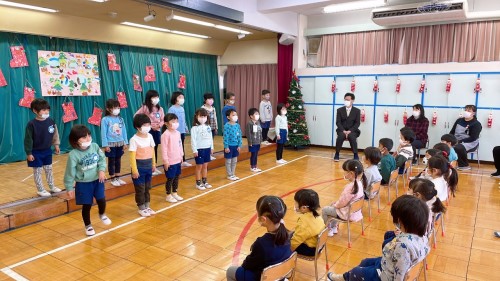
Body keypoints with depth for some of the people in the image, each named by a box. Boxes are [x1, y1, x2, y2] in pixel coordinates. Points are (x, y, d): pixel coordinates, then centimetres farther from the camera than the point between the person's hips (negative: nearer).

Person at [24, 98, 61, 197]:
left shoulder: (51, 121, -7)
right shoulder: (31, 124, -20)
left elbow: (55, 134, 7)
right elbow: (28, 140, -15)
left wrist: (56, 145, 10)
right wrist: (29, 153, -13)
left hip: (47, 150, 5)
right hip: (36, 152, -4)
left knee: (49, 169, 17)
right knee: (37, 171, 7)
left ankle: (52, 186, 31)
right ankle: (40, 189, 19)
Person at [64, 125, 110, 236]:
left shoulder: (95, 146, -8)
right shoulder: (73, 154, -19)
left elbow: (102, 159, 2)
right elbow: (70, 172, -12)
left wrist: (101, 170, -16)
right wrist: (69, 188, -7)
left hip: (97, 180, 3)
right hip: (83, 183, -3)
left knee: (101, 200, 2)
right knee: (87, 205, 7)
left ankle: (102, 214, 38)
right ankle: (88, 226, 32)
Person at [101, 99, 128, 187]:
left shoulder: (120, 119, 4)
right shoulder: (105, 120, -9)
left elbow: (124, 131, 7)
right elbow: (103, 133, -10)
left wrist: (125, 143, 4)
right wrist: (105, 145, -13)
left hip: (120, 144, 4)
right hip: (111, 144, -4)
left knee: (118, 161, 13)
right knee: (111, 161, 7)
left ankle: (117, 178, 26)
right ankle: (113, 179, 18)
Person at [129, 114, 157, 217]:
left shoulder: (150, 136, 3)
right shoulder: (134, 139, -16)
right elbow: (132, 156, -16)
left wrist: (154, 164, 13)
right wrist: (134, 170, -17)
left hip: (148, 166, 6)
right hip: (139, 167, -6)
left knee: (147, 188, 17)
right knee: (140, 189, 6)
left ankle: (147, 207, 30)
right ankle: (141, 209, 20)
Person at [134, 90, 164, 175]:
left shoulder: (160, 109, 5)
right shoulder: (145, 107, -8)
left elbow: (163, 120, 6)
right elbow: (136, 116, -9)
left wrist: (159, 125, -13)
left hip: (157, 130, 4)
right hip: (148, 130, -4)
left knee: (155, 149, 12)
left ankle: (154, 167, 23)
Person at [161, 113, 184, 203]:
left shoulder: (178, 133, 7)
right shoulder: (166, 134, -16)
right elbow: (164, 148, -16)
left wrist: (181, 155, 16)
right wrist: (165, 161, -16)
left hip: (178, 160, 7)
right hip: (170, 162, -7)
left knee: (176, 177, 16)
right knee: (170, 179, 4)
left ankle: (174, 193, 32)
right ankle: (168, 195, 20)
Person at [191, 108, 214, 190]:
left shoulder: (208, 127, 7)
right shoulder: (194, 128, -11)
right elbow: (193, 140, -14)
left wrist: (212, 147, 13)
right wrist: (194, 150, -16)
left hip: (207, 149, 5)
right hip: (199, 149, -5)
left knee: (205, 166, 14)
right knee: (199, 166, 4)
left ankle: (204, 181, 26)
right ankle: (198, 183, 14)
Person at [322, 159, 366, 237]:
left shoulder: (350, 187, -32)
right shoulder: (359, 183, -4)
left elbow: (342, 203, -23)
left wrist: (335, 204, -4)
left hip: (347, 214, -9)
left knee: (324, 210, 9)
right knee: (333, 207, 29)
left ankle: (329, 229, 27)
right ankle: (334, 227, 37)